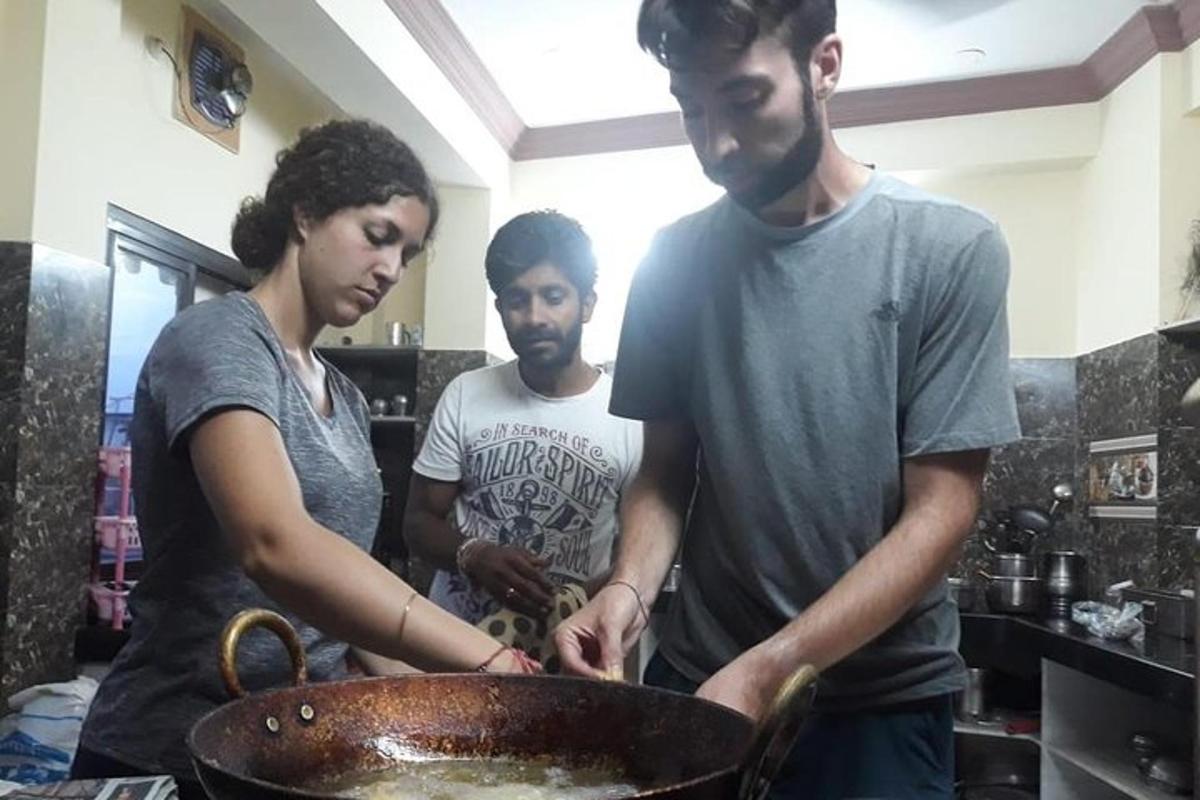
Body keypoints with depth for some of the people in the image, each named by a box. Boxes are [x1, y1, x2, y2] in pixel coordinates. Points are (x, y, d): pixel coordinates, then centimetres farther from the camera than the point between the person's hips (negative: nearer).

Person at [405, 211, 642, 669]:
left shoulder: (630, 417, -6)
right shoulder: (465, 397, 2)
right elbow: (419, 520, 6)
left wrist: (582, 598, -18)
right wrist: (472, 556, -14)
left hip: (562, 651, -2)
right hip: (449, 636, 2)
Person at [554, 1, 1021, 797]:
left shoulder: (952, 249, -12)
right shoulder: (677, 259, -2)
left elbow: (940, 513, -13)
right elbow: (665, 471, 4)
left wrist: (769, 669, -21)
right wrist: (631, 588, -15)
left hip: (881, 698, -2)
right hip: (696, 677, 3)